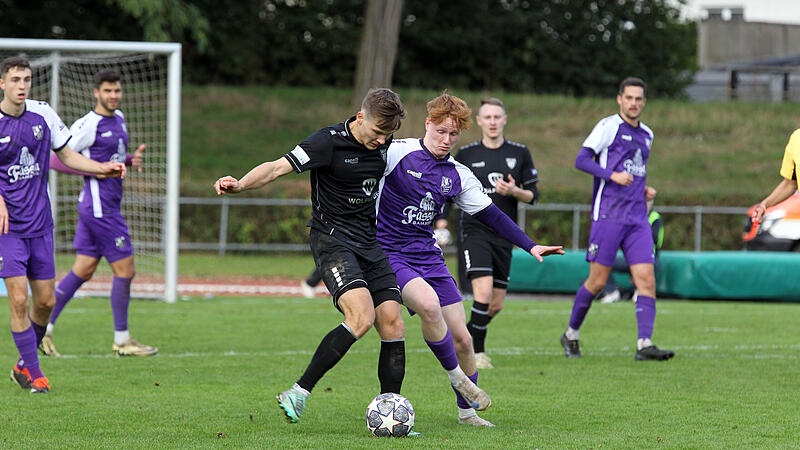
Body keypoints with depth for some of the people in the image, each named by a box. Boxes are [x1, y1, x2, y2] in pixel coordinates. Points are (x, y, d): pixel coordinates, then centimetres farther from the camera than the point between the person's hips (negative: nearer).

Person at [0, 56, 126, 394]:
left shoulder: (42, 114, 2)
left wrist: (103, 168, -1)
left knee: (45, 301, 5)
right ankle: (33, 373, 0)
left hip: (39, 225, 4)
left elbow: (67, 156, 14)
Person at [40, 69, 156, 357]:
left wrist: (130, 160, 6)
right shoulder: (87, 125, -14)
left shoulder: (118, 118, 13)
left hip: (107, 206, 9)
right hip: (100, 206, -9)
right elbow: (56, 160, -13)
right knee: (125, 271, -5)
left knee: (83, 271, 9)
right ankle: (122, 341, 5)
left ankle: (43, 327, 12)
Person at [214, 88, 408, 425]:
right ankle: (299, 393, -18)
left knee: (392, 323, -3)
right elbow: (278, 167, -24)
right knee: (361, 317, -25)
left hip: (370, 243, 7)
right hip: (332, 241, -7)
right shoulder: (329, 142, -16)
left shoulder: (384, 144, 5)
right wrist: (241, 184, -39)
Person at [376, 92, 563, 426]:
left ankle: (466, 410, 21)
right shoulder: (397, 153, -10)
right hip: (388, 253, -6)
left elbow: (490, 215, 12)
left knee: (462, 339, 2)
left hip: (428, 255, 6)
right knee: (428, 304, -33)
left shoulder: (457, 175, 8)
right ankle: (455, 375, -11)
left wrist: (530, 246, 7)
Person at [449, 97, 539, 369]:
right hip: (474, 232, -3)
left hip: (504, 237, 3)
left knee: (496, 304, 5)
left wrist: (514, 191, -14)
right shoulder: (465, 155, 2)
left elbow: (533, 196, 7)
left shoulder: (520, 154, 6)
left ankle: (466, 337, 31)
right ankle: (477, 352, -11)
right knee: (484, 291, -21)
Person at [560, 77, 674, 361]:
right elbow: (581, 160, -9)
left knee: (647, 280, -8)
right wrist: (612, 175, -20)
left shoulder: (646, 135, 18)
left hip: (637, 218, 6)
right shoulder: (608, 126, -2)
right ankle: (571, 334, 18)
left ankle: (644, 344, -13)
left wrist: (644, 190, 14)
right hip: (608, 216, -6)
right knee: (597, 281, -3)